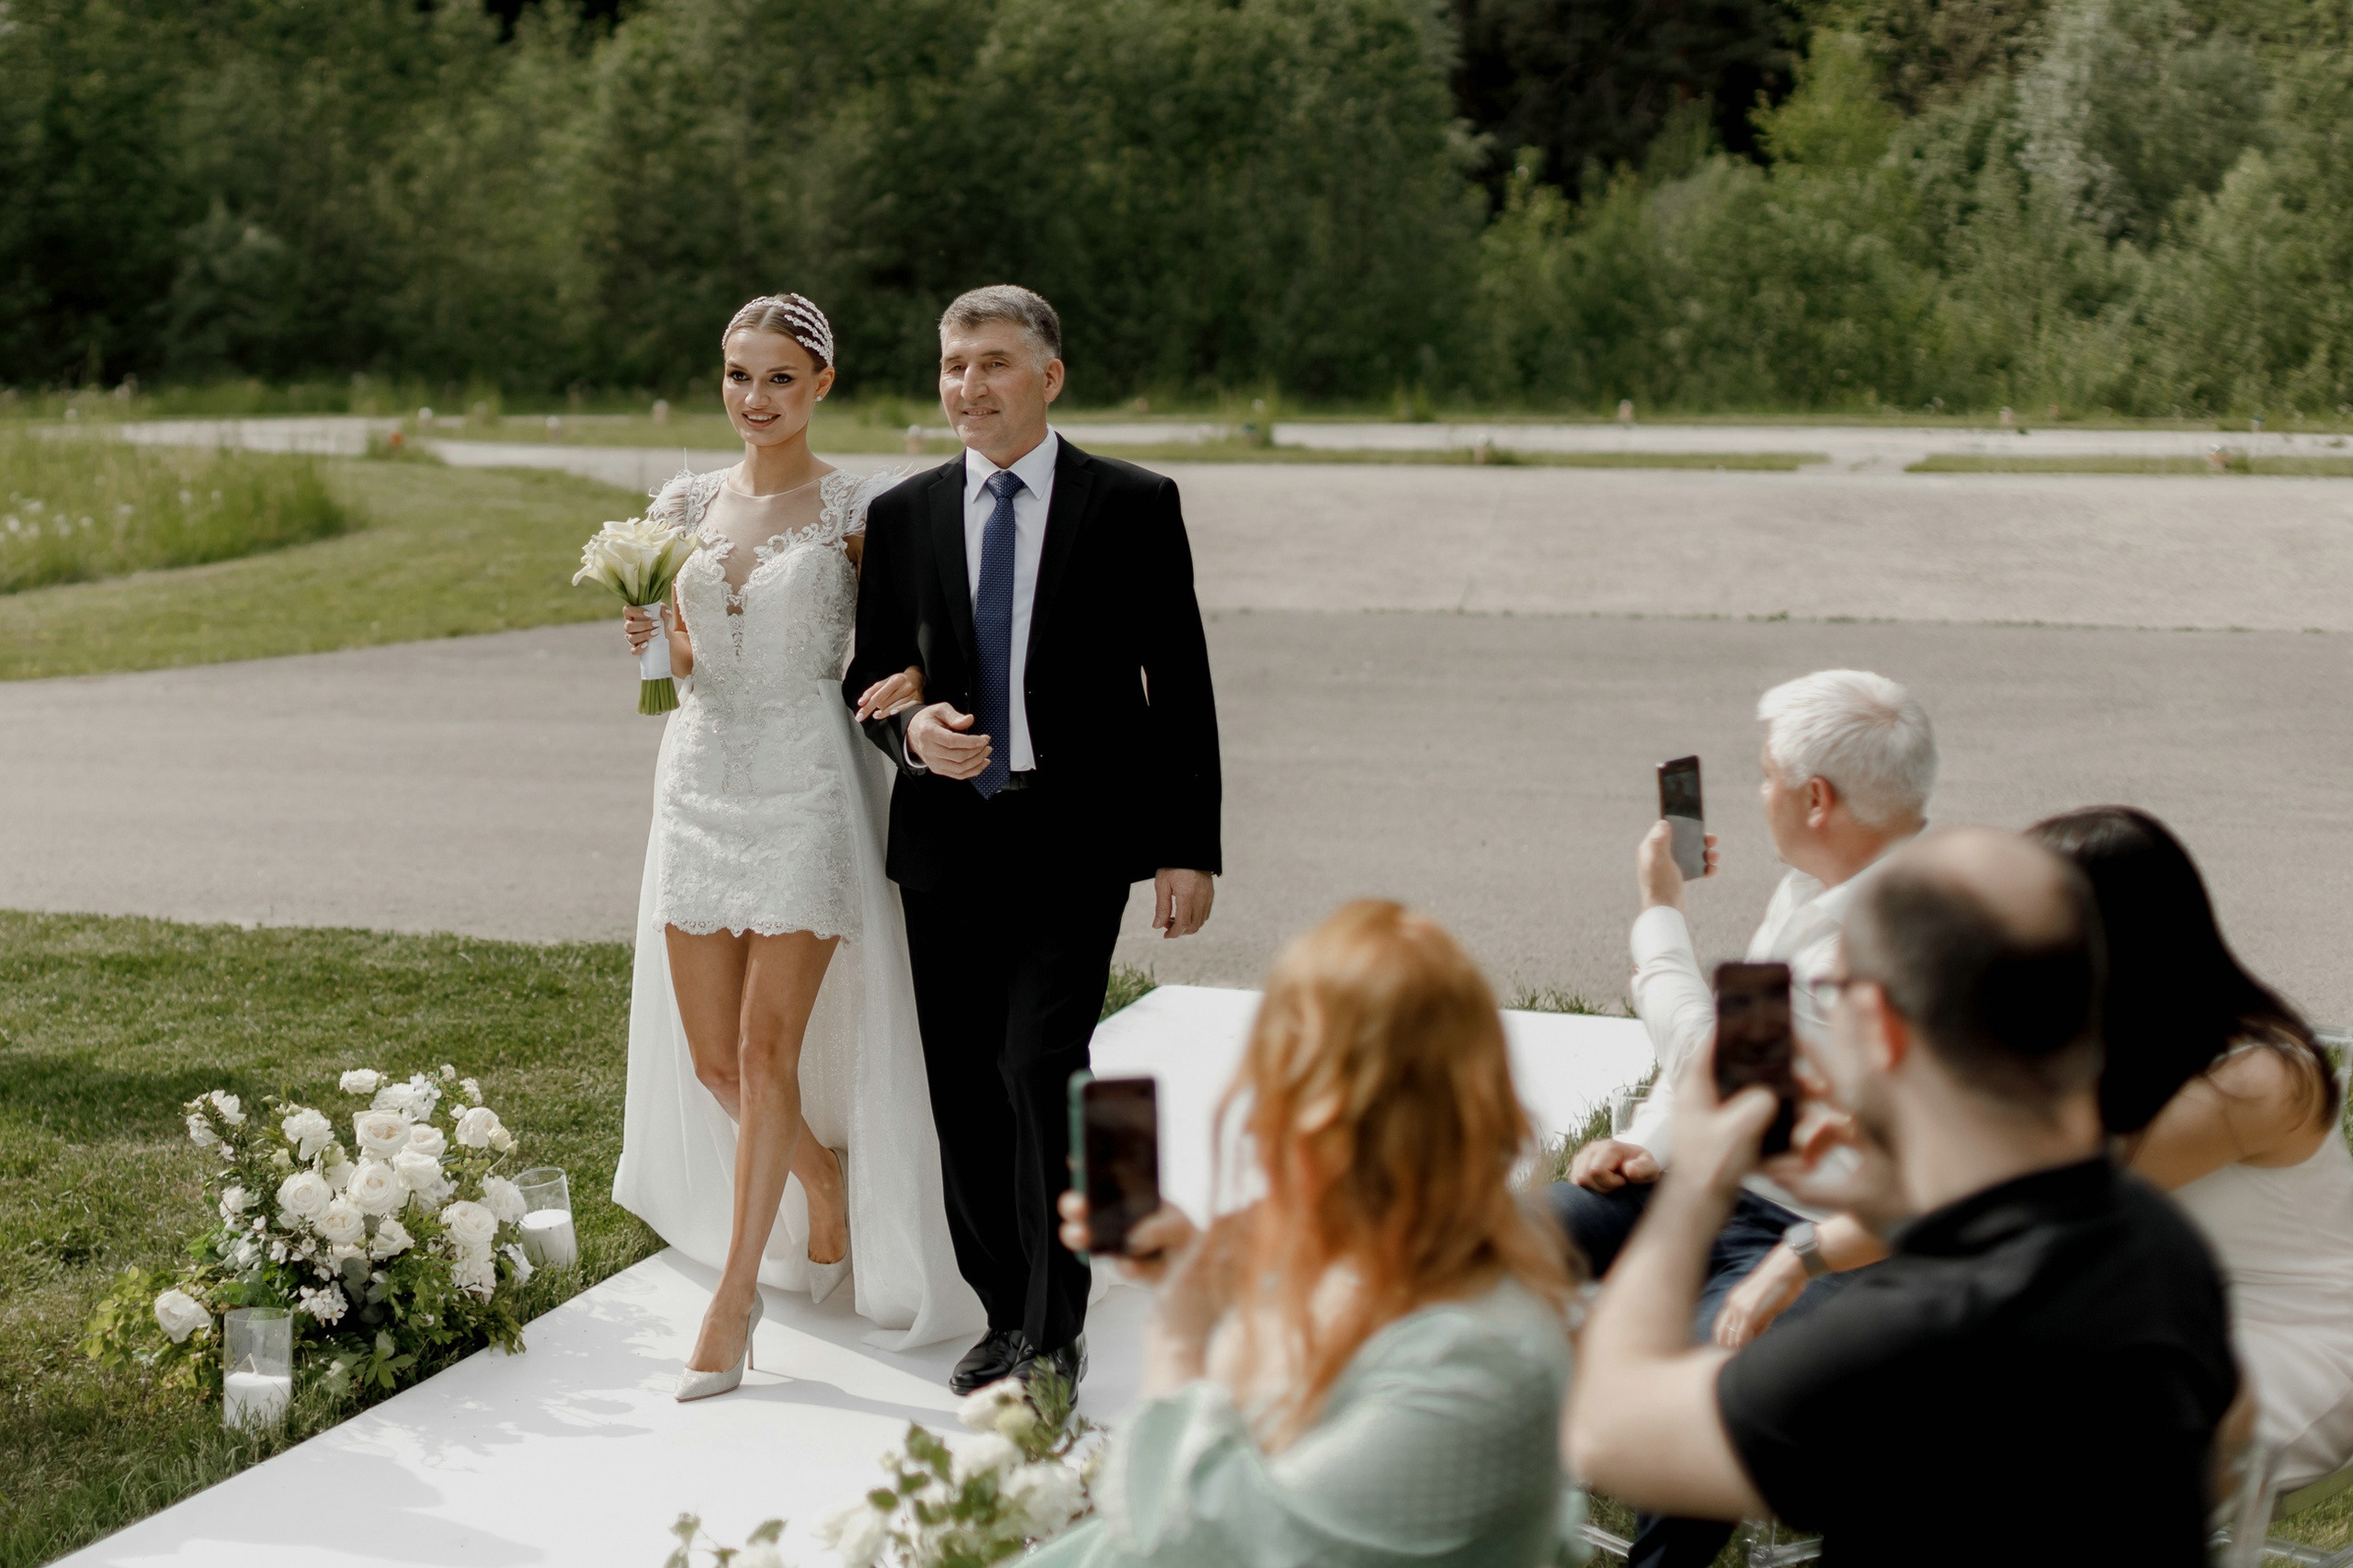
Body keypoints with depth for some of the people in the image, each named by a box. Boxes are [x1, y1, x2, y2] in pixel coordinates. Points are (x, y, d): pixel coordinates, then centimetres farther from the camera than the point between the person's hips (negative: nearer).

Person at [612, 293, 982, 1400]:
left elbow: (900, 641, 3)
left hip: (807, 790, -5)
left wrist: (911, 680, -19)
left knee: (767, 1051, -8)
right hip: (701, 782, 5)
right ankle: (825, 1186, 38)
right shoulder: (686, 506, 8)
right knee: (710, 1058, 8)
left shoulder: (855, 511, -4)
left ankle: (735, 1300, 2)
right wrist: (656, 639, -10)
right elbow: (687, 664, 11)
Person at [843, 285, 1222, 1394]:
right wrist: (911, 732, -11)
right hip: (945, 841, 4)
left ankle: (1053, 1335, -2)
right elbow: (870, 678, 13)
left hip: (1073, 843, -4)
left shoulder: (1134, 507, -1)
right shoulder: (902, 517, 9)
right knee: (964, 1095, 8)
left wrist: (1189, 847, -5)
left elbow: (1179, 684, 0)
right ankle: (1006, 1315, 24)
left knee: (1039, 1074, -14)